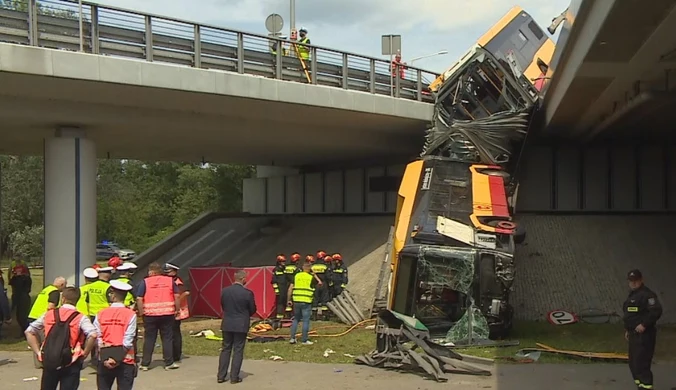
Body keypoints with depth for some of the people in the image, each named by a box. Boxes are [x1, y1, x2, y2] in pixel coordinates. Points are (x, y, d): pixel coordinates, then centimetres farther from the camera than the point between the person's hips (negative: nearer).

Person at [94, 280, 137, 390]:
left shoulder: (101, 314, 0)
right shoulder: (130, 314, -7)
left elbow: (97, 339, -4)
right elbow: (127, 341, -12)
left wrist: (105, 359, -6)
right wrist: (118, 359, -9)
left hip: (105, 361, 2)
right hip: (125, 360, -2)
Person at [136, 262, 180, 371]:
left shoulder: (145, 282, -1)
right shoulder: (170, 280, 5)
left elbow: (139, 299, -6)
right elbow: (177, 296, 2)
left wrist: (141, 313, 1)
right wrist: (177, 309, 10)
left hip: (150, 314, -1)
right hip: (167, 314, 1)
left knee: (149, 339, 7)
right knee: (167, 338, 7)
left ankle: (145, 364, 11)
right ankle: (169, 363, 7)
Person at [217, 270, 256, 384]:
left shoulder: (224, 291, -3)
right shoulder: (248, 293, -14)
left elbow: (222, 306, 8)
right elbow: (253, 310, -4)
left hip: (227, 324, 4)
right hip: (241, 325, -3)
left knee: (226, 349, 13)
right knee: (238, 351, 5)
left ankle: (221, 376, 13)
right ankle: (234, 377, 7)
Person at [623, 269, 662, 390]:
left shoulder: (647, 294, -14)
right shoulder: (632, 295, 18)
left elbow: (656, 311, -25)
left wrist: (644, 324, -24)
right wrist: (627, 330, 23)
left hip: (644, 334, -10)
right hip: (634, 334, 10)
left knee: (641, 362, -14)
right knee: (633, 362, 15)